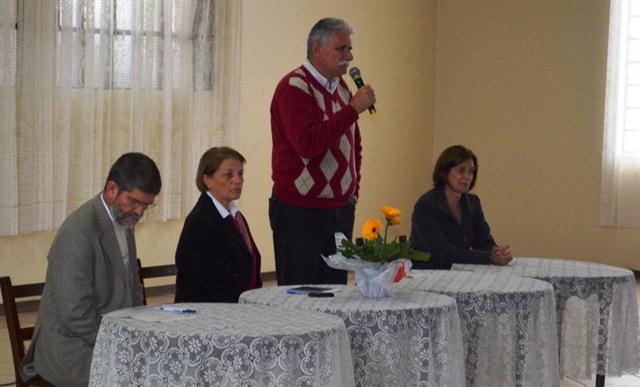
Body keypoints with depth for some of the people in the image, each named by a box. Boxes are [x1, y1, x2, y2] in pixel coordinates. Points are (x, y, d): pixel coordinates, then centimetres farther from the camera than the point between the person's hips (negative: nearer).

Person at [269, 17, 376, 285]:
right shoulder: (294, 87, -13)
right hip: (300, 212, -8)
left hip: (340, 210, 8)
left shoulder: (340, 87, 14)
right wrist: (353, 109, -23)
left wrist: (353, 190, 17)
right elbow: (308, 143, -27)